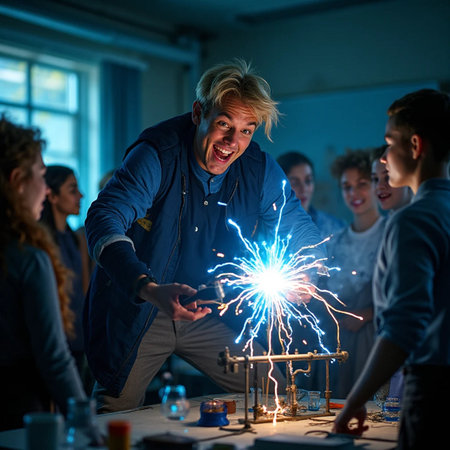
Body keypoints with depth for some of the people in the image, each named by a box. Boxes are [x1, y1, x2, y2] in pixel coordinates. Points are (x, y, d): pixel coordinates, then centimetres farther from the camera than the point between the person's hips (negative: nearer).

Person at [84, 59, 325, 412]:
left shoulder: (260, 170, -6)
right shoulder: (156, 156, -22)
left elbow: (302, 228, 6)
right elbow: (103, 220, -36)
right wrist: (151, 289, -52)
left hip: (211, 317, 4)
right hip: (138, 313, -4)